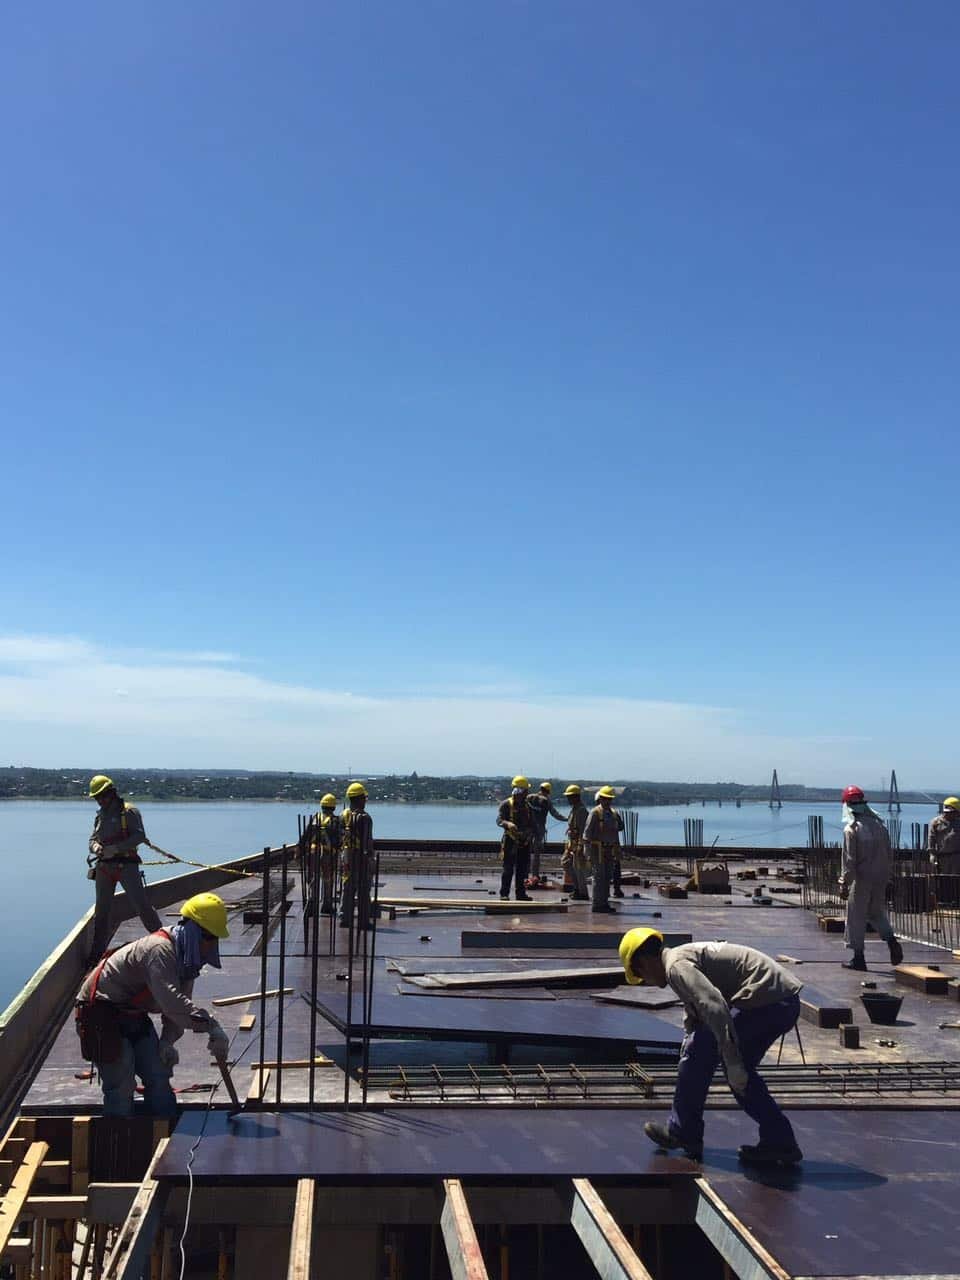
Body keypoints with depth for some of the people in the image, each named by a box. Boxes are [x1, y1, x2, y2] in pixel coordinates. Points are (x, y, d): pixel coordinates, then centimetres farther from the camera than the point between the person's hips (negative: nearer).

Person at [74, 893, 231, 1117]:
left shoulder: (187, 957, 0)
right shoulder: (159, 950, -32)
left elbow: (179, 1003, 3)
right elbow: (171, 1001, -44)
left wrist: (168, 1041, -14)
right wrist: (212, 1026, -50)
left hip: (133, 1015, 9)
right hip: (101, 1012, -9)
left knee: (159, 1075, 6)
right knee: (121, 1086, -12)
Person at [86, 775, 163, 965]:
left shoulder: (129, 811, -4)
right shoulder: (100, 816, 17)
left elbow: (140, 836, -14)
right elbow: (93, 839, 18)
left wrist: (116, 848, -22)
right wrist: (95, 846, -7)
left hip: (126, 865, -6)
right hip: (104, 867, 6)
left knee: (141, 904, -8)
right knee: (101, 910, 10)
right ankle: (97, 952, 18)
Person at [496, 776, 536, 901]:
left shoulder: (527, 806, 14)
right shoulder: (506, 804, -3)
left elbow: (531, 824, 21)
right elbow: (499, 820, -14)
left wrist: (530, 833, 4)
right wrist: (508, 824, -34)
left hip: (524, 841, 5)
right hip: (510, 840, -5)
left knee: (523, 868, 7)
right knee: (508, 868, -6)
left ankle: (520, 893, 15)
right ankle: (504, 894, -1)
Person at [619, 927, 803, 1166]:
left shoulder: (676, 965, -7)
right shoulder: (689, 957, 26)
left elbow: (715, 1007, -22)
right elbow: (692, 1023, 35)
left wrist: (732, 1062, -20)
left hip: (763, 1001, -10)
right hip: (787, 1002, 10)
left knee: (699, 1053, 4)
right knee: (740, 1072, 23)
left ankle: (682, 1133, 18)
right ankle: (780, 1142, 22)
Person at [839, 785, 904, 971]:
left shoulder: (851, 829, -13)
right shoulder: (879, 824, 6)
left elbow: (849, 860, -16)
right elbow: (889, 854, 11)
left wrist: (844, 884, -12)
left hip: (861, 879, -6)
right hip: (881, 878, 6)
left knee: (856, 917, 5)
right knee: (877, 912, 21)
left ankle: (858, 958, 8)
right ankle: (892, 941, 0)